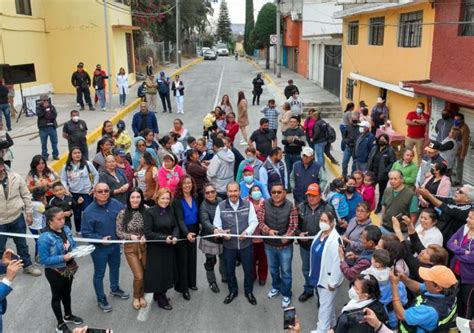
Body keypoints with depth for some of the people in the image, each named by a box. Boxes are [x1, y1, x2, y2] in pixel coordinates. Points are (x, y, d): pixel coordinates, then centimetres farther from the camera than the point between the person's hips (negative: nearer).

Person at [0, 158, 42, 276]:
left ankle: (28, 266, 36)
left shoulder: (15, 177, -10)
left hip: (17, 218, 1)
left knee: (22, 244, 18)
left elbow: (26, 196, -1)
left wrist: (29, 213, 0)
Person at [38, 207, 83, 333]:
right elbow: (44, 260, -25)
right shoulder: (45, 237, -28)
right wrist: (63, 258, -31)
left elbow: (72, 244, 9)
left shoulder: (66, 229, -7)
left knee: (67, 292, 26)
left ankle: (68, 315, 49)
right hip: (55, 272, -6)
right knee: (57, 296, 13)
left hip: (69, 268, 7)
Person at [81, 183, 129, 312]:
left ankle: (115, 289, 51)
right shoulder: (89, 211, -22)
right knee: (99, 274, 11)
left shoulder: (116, 204, -11)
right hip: (99, 248, -5)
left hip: (115, 244, 5)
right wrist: (100, 239, -29)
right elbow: (85, 233, -18)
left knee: (115, 268, 26)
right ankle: (101, 299, 31)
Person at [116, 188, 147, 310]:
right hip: (130, 248, -2)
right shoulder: (122, 213, -10)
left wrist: (145, 236, -17)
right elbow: (119, 232, -6)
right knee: (139, 276, -5)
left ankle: (141, 295, 37)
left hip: (144, 246, 2)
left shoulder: (146, 211, -6)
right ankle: (136, 297, 26)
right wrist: (131, 236, -20)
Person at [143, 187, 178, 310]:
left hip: (169, 248, 5)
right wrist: (164, 238, -21)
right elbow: (147, 232, -16)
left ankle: (160, 294, 32)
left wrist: (174, 237, -14)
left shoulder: (170, 211, 3)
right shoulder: (150, 212, -13)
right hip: (155, 248, -5)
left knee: (167, 272, 12)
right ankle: (161, 299, 20)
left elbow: (175, 226, 7)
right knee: (158, 273, 2)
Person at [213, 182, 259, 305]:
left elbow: (254, 222, -4)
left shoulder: (248, 205, -5)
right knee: (230, 270, 15)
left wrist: (247, 232, -21)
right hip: (228, 245, 0)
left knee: (248, 269, 13)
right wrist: (220, 232, -22)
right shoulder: (220, 206, -6)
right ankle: (232, 291, 39)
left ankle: (249, 291, 35)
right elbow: (216, 224, -2)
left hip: (246, 244, 0)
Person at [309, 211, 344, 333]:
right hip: (319, 275, 8)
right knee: (328, 302, 25)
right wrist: (312, 272, 17)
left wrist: (332, 282, -20)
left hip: (328, 278, -8)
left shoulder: (335, 240, -27)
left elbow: (337, 262, -25)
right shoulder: (320, 234, 0)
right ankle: (331, 323, 42)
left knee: (325, 304, 4)